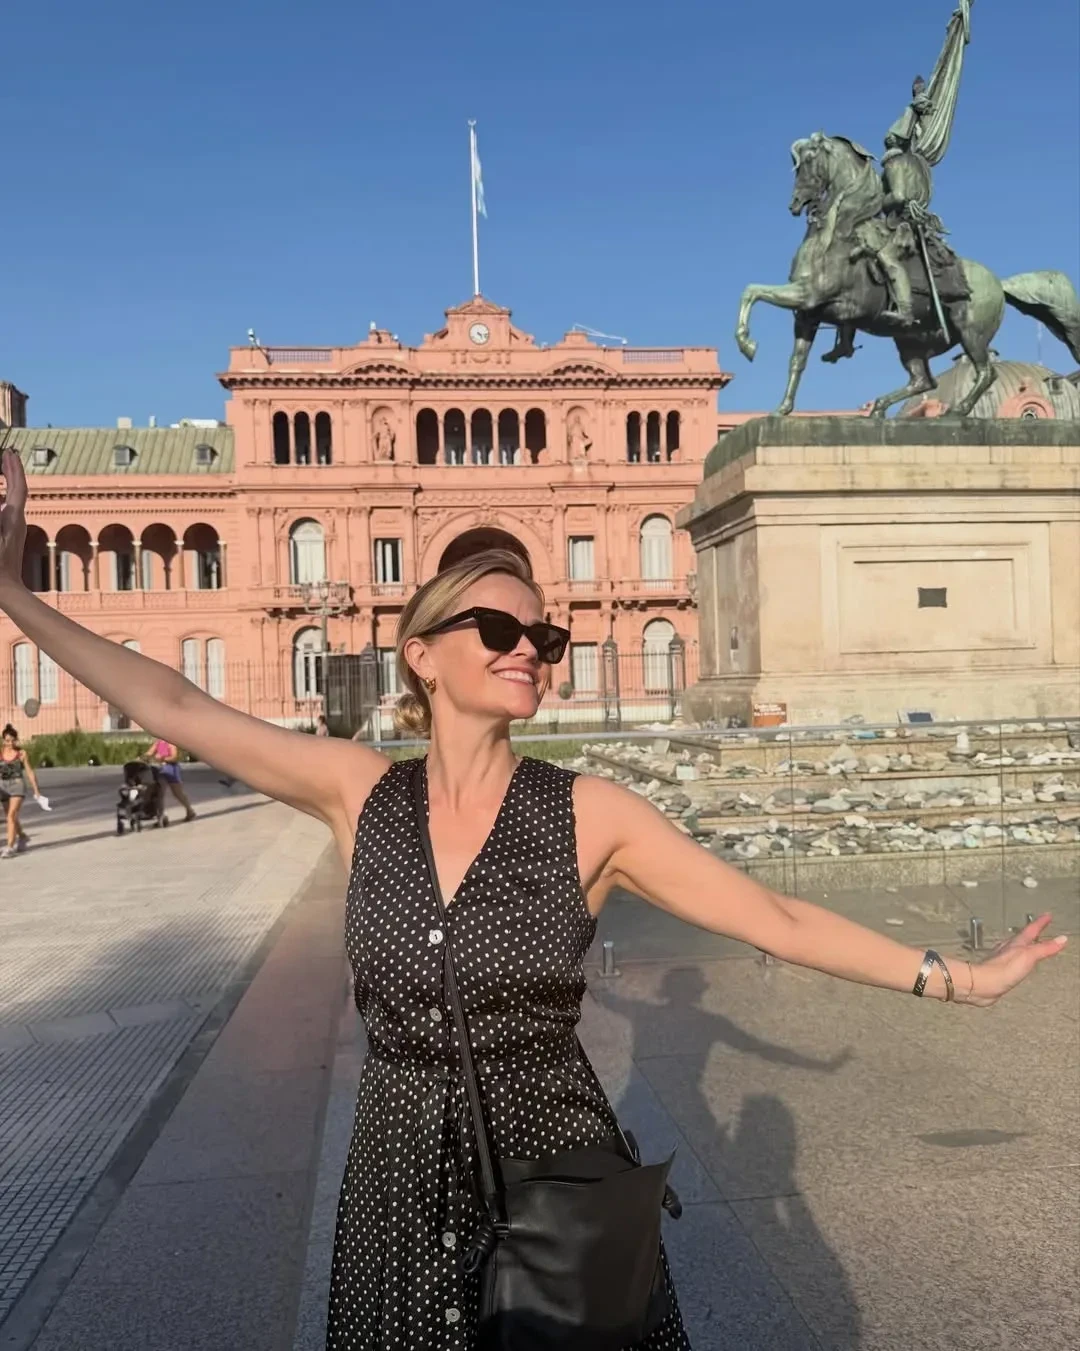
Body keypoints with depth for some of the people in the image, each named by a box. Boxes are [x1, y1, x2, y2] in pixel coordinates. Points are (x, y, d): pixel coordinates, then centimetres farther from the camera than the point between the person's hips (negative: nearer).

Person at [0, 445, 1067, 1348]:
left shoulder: (590, 815, -10)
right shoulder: (358, 792, -5)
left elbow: (780, 920, -7)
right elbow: (175, 708, -5)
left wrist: (957, 978, -7)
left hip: (554, 1173, -1)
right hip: (400, 1179, 2)